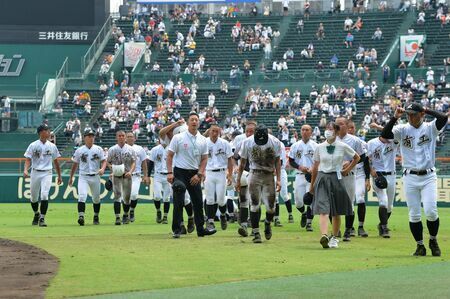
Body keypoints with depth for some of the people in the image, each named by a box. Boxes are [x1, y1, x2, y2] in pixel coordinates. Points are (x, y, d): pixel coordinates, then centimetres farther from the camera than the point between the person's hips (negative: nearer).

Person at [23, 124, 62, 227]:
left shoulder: (52, 146, 7)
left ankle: (42, 218, -14)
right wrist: (25, 170, -23)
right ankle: (36, 214, 34)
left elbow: (56, 161, 15)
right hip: (35, 173, 0)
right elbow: (28, 160, -4)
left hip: (47, 174, 0)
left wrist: (59, 176, 16)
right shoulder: (33, 145, 0)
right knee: (34, 197, 9)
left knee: (44, 195, -17)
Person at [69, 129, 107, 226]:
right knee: (82, 196, -19)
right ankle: (81, 217, -28)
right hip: (83, 177, -2)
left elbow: (104, 161, 1)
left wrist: (102, 169, -21)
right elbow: (75, 164, 11)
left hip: (95, 177, 2)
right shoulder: (79, 150, 3)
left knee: (96, 198, 11)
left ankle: (96, 217, 28)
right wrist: (71, 177, 11)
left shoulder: (98, 149, 4)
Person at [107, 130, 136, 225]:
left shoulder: (130, 149, 5)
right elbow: (108, 162, 12)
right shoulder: (112, 149, 5)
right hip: (116, 175, -1)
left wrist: (130, 171, -16)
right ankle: (117, 217, -17)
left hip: (127, 175, 1)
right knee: (117, 195, -12)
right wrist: (111, 167, -10)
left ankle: (125, 216, 26)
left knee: (127, 196, 7)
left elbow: (134, 162, 2)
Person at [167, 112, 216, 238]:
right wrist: (170, 172, -13)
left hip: (195, 174, 4)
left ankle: (200, 229, 16)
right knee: (178, 202, -7)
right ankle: (176, 230, -3)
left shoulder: (203, 140, 6)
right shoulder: (178, 138, -5)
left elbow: (204, 158, 8)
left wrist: (199, 174, -4)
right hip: (180, 172, -4)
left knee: (198, 202, 7)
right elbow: (170, 155, -4)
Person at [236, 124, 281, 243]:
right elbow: (243, 162, 3)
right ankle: (256, 233, 2)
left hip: (269, 176, 0)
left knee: (270, 206, -3)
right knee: (255, 205, -6)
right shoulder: (248, 142, -8)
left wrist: (278, 179, -3)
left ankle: (267, 223, 29)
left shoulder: (274, 142, -7)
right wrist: (238, 180, 5)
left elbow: (277, 162, 3)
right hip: (254, 175, 0)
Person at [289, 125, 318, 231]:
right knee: (298, 201, 1)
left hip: (312, 175, -2)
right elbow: (291, 161, 8)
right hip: (300, 175, 2)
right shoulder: (295, 146, 6)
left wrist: (313, 168, -13)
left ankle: (309, 222, 6)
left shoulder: (315, 146, 1)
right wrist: (299, 167, -9)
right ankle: (304, 214, 32)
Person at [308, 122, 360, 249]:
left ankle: (334, 238, 23)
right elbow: (315, 166, 13)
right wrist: (312, 185, 16)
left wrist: (347, 170, 7)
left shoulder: (342, 147, 1)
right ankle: (324, 236, -32)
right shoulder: (319, 147, 4)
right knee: (323, 210, -17)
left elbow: (356, 157, 16)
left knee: (336, 213, 8)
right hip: (322, 179, 0)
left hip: (336, 179, 0)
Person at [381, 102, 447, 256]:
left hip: (428, 176, -2)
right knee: (414, 214, 2)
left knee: (431, 211, -12)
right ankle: (420, 246, 14)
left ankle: (433, 240, 12)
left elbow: (444, 118, -17)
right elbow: (385, 134, -10)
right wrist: (395, 117, -14)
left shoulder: (430, 128, 2)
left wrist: (427, 110, -5)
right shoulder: (402, 130, 5)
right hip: (410, 178, 2)